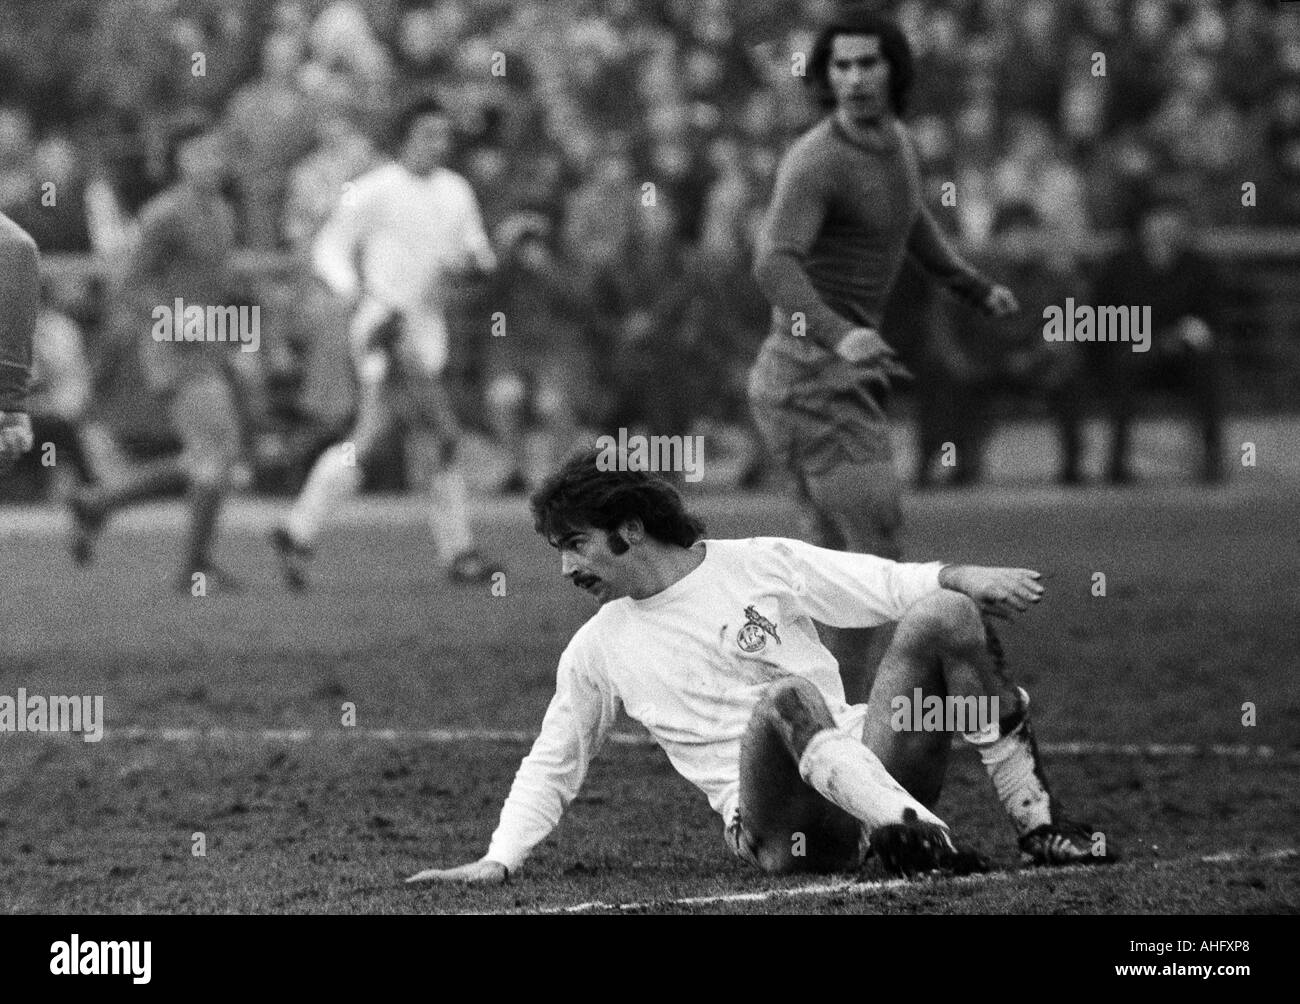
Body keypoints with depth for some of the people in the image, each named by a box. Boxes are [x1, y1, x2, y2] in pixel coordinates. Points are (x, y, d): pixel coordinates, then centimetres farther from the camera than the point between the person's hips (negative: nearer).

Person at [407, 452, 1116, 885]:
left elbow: (893, 586, 9)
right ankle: (926, 837, -52)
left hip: (867, 763, 2)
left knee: (944, 614, -19)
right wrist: (498, 861, 7)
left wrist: (962, 578, -10)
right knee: (787, 698, -35)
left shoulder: (762, 565, 10)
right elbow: (550, 769, 20)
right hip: (773, 823, -2)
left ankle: (1037, 825, -22)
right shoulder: (597, 652, 14)